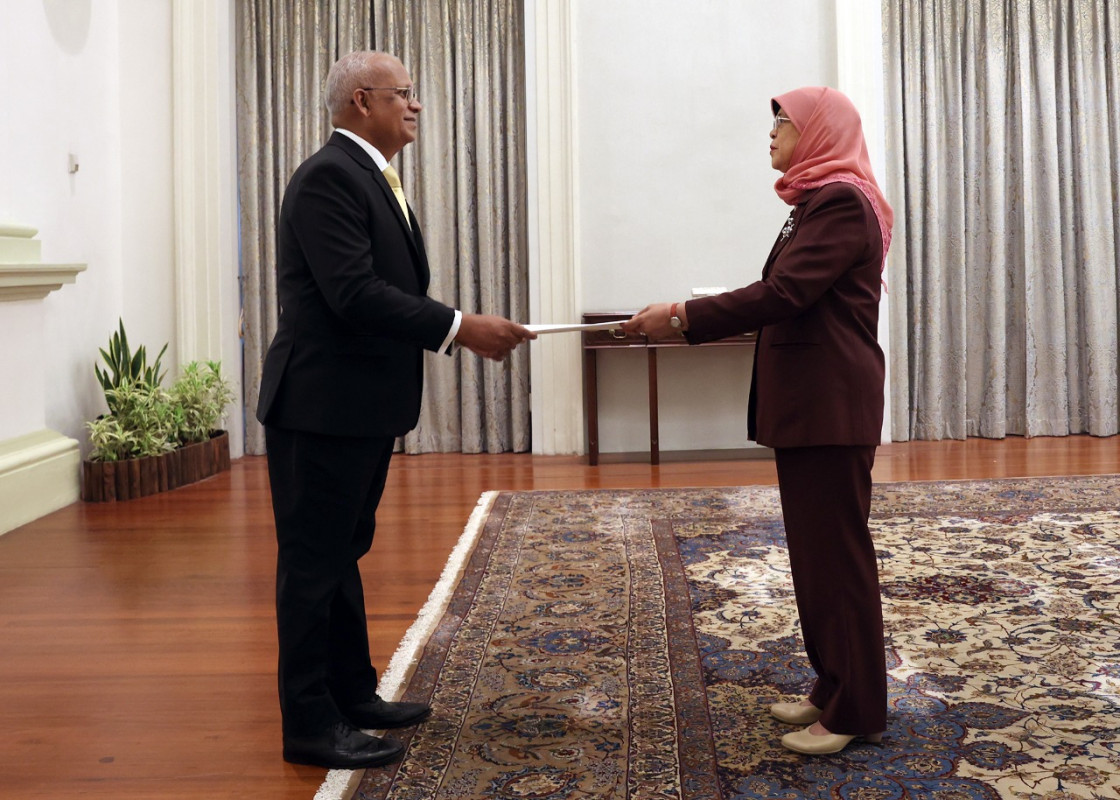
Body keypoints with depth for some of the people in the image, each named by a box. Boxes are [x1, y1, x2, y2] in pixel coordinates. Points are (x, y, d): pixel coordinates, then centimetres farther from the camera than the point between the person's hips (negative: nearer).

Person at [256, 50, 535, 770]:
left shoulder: (373, 180, 15)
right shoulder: (329, 176, -16)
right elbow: (353, 293, -25)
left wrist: (465, 327, 3)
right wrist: (458, 328, -23)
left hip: (364, 405, 10)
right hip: (324, 406, -10)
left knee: (343, 554, 18)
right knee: (314, 562, -1)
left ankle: (353, 694, 30)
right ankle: (311, 724, 9)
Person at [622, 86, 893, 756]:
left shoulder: (842, 201, -13)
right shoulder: (818, 203, 18)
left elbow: (783, 292, -23)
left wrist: (684, 316, -21)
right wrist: (689, 321, 17)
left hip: (831, 406, -10)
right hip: (807, 404, 10)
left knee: (837, 551, -4)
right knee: (815, 549, 13)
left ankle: (856, 712, 5)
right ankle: (834, 690, 23)